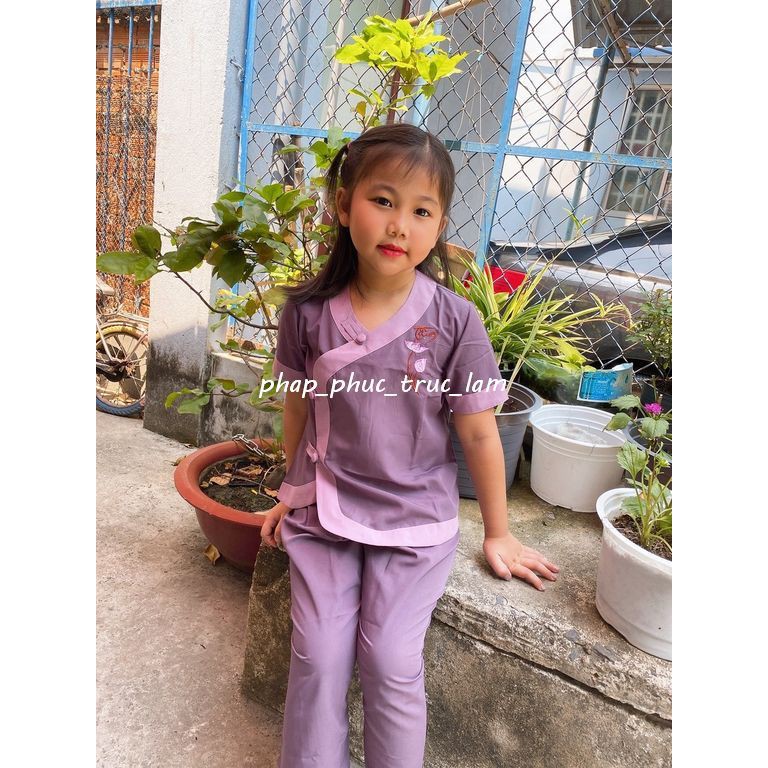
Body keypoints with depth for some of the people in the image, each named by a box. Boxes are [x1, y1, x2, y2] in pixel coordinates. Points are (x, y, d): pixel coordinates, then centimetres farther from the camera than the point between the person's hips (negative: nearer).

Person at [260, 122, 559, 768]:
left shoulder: (455, 321, -14)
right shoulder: (308, 310, -8)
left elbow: (478, 432, -6)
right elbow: (299, 410, 6)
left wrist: (498, 533, 4)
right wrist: (293, 493, 18)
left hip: (414, 520, -1)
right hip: (324, 510, 2)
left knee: (391, 662, -4)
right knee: (319, 656, 0)